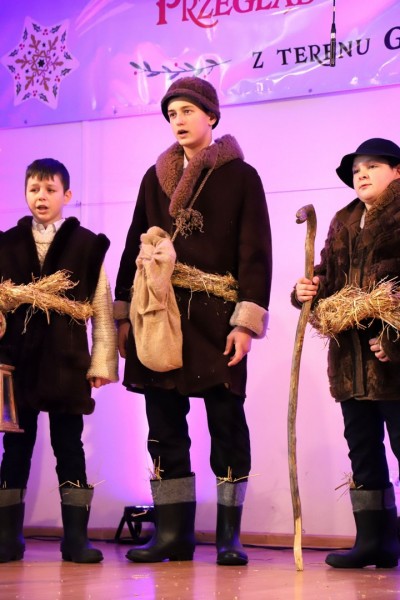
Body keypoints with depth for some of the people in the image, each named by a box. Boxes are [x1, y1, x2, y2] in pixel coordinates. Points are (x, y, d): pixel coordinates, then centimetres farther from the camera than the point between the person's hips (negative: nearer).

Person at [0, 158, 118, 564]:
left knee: (69, 446, 3)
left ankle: (76, 538, 9)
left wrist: (102, 363, -2)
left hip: (66, 363, -2)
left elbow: (102, 309, 1)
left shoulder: (87, 247, 2)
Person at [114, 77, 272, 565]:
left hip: (216, 316, -4)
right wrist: (124, 315, 8)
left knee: (226, 424, -2)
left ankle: (229, 536, 5)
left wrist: (247, 321, -12)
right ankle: (172, 533, 9)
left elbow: (255, 253, -4)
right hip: (159, 314, 4)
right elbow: (134, 246, 15)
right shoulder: (156, 177, 14)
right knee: (164, 425, 3)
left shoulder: (240, 176, 2)